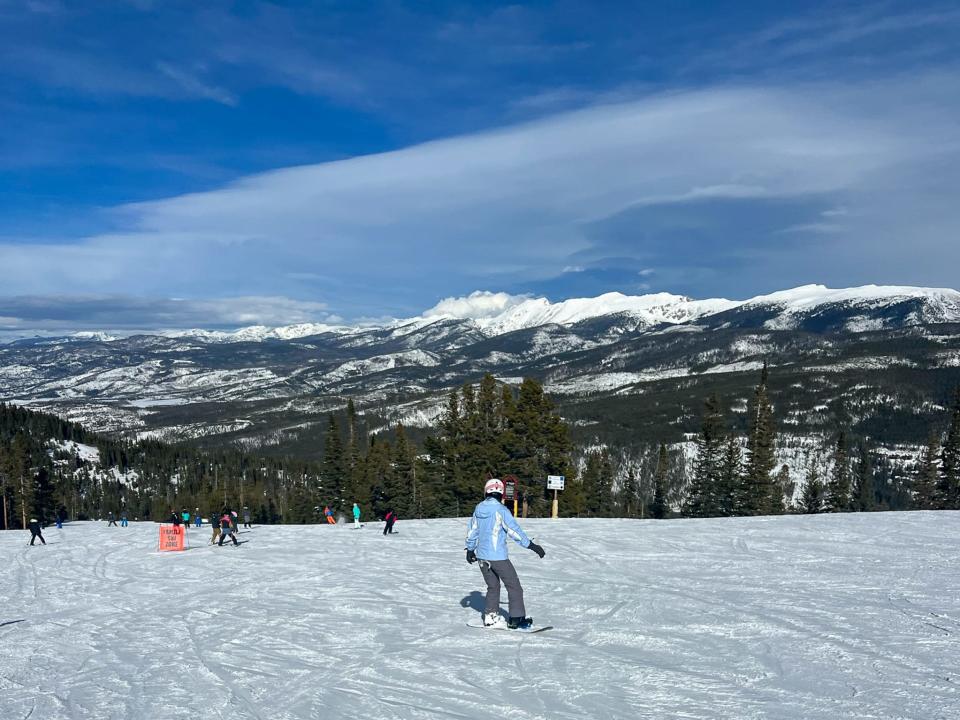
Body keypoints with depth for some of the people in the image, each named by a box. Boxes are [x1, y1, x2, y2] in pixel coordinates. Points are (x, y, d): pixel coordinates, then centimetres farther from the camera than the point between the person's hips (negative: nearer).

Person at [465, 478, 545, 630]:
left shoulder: (478, 509, 4)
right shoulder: (501, 509, -15)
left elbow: (471, 531, 14)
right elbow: (515, 531, -17)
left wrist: (470, 549, 27)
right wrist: (532, 545, -11)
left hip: (482, 556, 6)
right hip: (498, 557, -6)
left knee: (493, 586, 20)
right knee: (514, 587, 5)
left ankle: (491, 616, 17)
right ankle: (516, 619, 4)